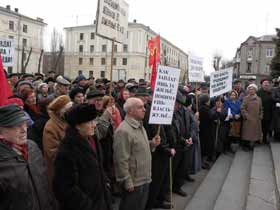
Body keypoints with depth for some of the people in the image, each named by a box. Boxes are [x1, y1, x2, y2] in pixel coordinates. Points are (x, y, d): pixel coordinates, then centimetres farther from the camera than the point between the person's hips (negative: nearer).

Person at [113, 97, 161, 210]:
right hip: (133, 182, -9)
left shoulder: (140, 126, 10)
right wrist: (127, 182, -20)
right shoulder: (124, 130, -22)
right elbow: (121, 160, -22)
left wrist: (152, 144, 3)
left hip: (144, 179, 9)